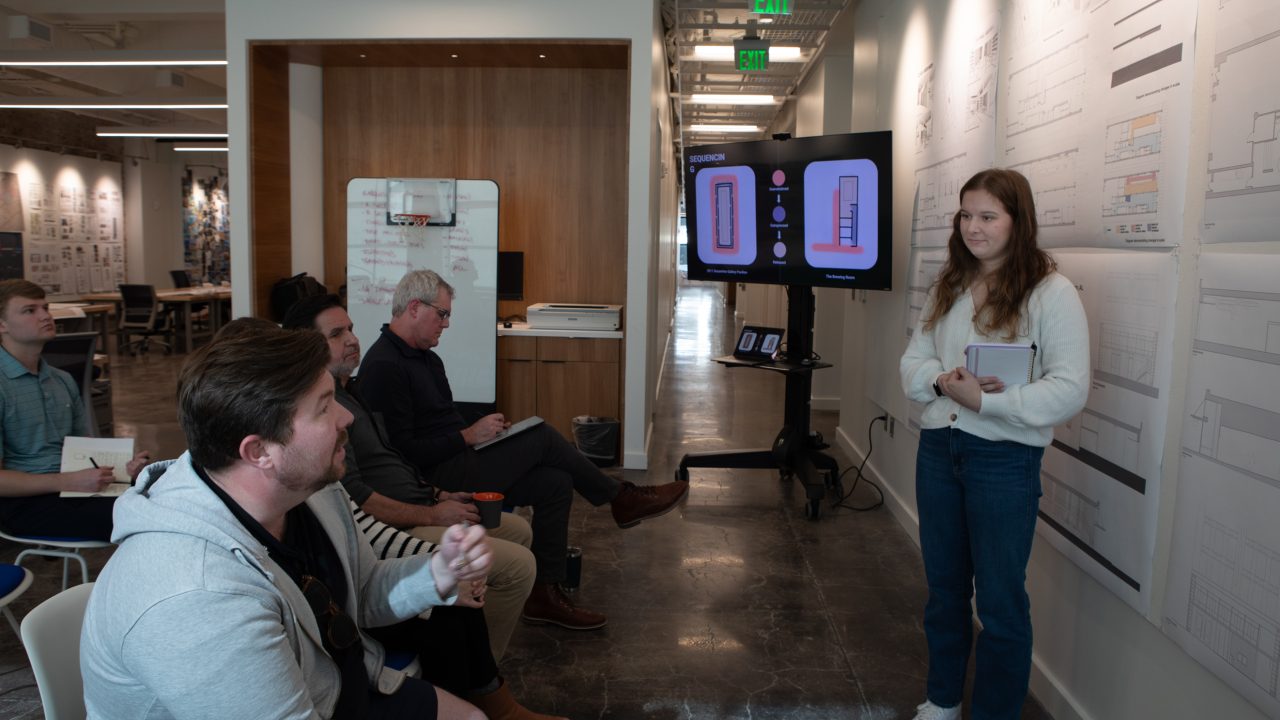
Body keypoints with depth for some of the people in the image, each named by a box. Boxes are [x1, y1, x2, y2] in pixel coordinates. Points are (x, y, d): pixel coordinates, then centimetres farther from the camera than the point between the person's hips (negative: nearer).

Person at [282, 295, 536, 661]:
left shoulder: (349, 392, 16)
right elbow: (353, 498, -24)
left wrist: (437, 496, 11)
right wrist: (431, 515, -18)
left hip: (418, 513, 11)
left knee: (518, 530, 19)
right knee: (519, 564, -16)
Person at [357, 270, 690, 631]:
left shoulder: (426, 358, 16)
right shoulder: (384, 367, -16)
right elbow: (402, 450, -22)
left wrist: (480, 430, 1)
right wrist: (469, 436, -17)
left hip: (458, 461, 10)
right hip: (434, 476, -10)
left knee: (555, 483, -4)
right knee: (542, 437, -15)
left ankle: (545, 594, 3)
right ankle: (623, 498, 4)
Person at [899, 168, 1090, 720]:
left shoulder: (1051, 293, -10)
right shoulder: (949, 287, 8)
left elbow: (1069, 390, -16)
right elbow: (913, 360, 8)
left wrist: (984, 401, -25)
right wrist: (942, 381, -14)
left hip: (1005, 458, -6)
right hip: (938, 447, 6)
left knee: (1000, 599, 6)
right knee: (944, 586, 19)